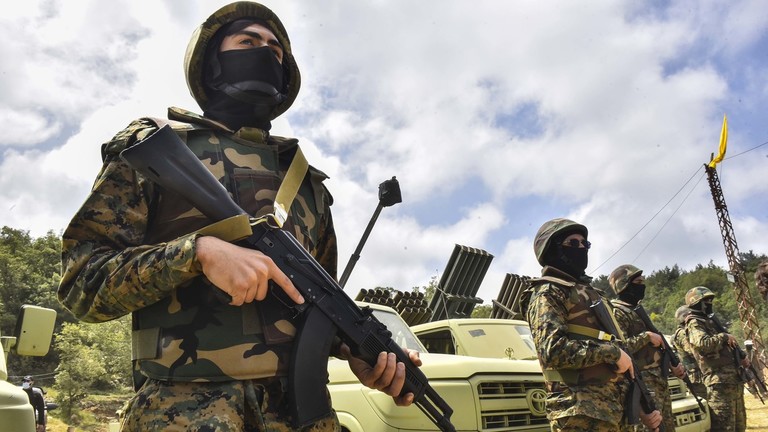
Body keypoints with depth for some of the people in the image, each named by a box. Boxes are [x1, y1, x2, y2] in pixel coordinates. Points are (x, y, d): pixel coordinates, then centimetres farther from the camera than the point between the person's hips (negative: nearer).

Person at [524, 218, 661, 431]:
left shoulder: (591, 293, 22)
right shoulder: (548, 293, -4)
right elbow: (553, 350, -21)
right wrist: (613, 352, -13)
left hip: (616, 411, 9)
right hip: (580, 415, -8)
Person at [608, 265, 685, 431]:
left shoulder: (638, 311, 20)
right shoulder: (617, 312, -11)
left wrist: (673, 366, 10)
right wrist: (647, 336, -18)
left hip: (660, 382, 10)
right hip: (643, 385, -10)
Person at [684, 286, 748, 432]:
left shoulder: (709, 322, 22)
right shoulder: (694, 324, -8)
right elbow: (704, 344, -27)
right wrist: (724, 336, -11)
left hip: (734, 380, 10)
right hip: (719, 383, -10)